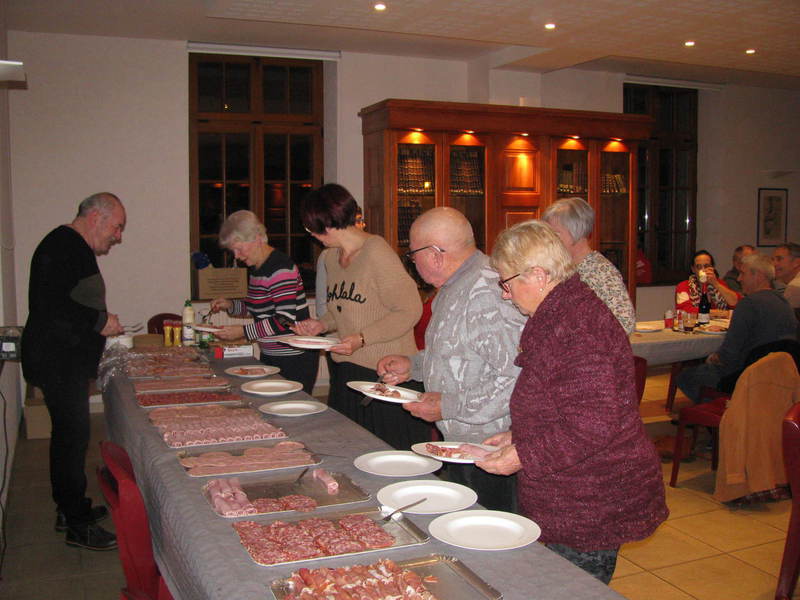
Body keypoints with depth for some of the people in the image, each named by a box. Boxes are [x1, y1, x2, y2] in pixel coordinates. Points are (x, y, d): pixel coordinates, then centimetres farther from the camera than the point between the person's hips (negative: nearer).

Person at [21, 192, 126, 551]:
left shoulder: (75, 249, 17)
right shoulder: (62, 247, -17)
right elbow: (51, 305, -27)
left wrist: (101, 322, 13)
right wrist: (99, 321, -20)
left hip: (67, 362, 11)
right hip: (58, 363, -11)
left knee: (68, 435, 18)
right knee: (72, 437, -4)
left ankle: (70, 509, 31)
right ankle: (78, 525, 6)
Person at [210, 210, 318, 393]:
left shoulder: (281, 268, -18)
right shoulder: (255, 268, 11)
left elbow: (285, 320, -23)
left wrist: (243, 332, -19)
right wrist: (230, 305, 8)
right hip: (269, 357, 9)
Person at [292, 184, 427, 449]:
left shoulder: (376, 253, -14)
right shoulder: (331, 258, 12)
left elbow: (410, 310, -16)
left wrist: (362, 339, -21)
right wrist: (322, 324, 7)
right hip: (346, 374, 8)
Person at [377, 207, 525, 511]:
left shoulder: (487, 293, -25)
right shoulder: (454, 287, 10)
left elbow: (518, 377, -30)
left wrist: (449, 406, -23)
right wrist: (413, 365, 11)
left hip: (492, 456, -10)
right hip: (460, 447, 10)